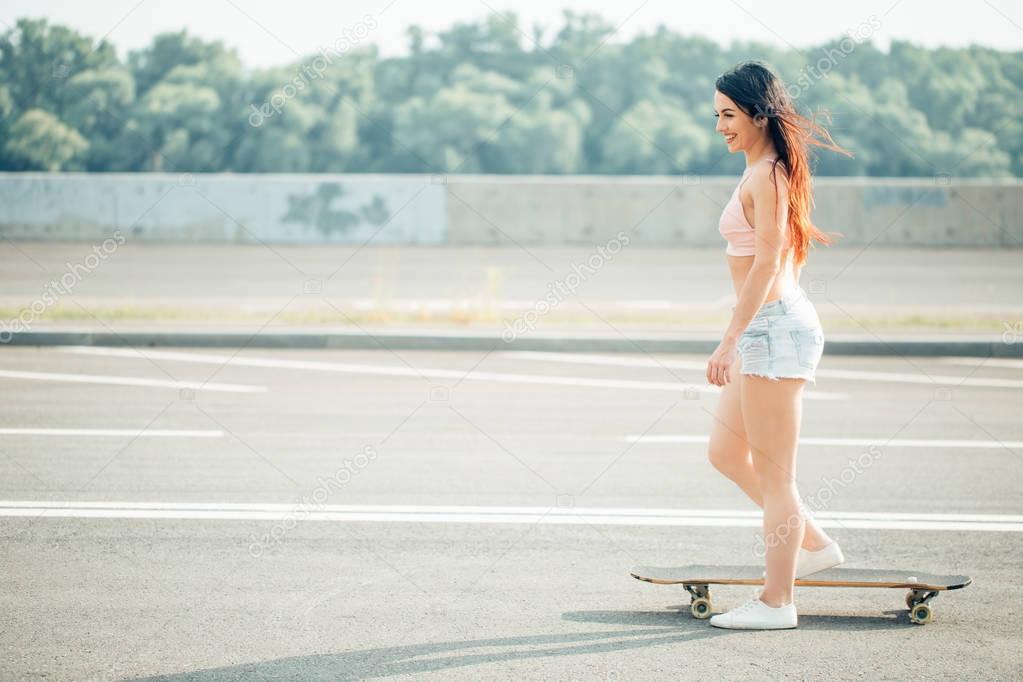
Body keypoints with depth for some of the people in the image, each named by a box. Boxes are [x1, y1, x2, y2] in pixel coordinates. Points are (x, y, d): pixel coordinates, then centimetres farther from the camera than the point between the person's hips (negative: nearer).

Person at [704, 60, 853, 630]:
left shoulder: (766, 176, -15)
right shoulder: (774, 171, 14)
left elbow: (767, 264, -21)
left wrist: (730, 341, -21)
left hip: (774, 325, -10)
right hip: (772, 325, 10)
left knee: (773, 471, -3)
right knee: (726, 453, 17)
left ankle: (777, 601, 4)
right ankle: (816, 544, 24)